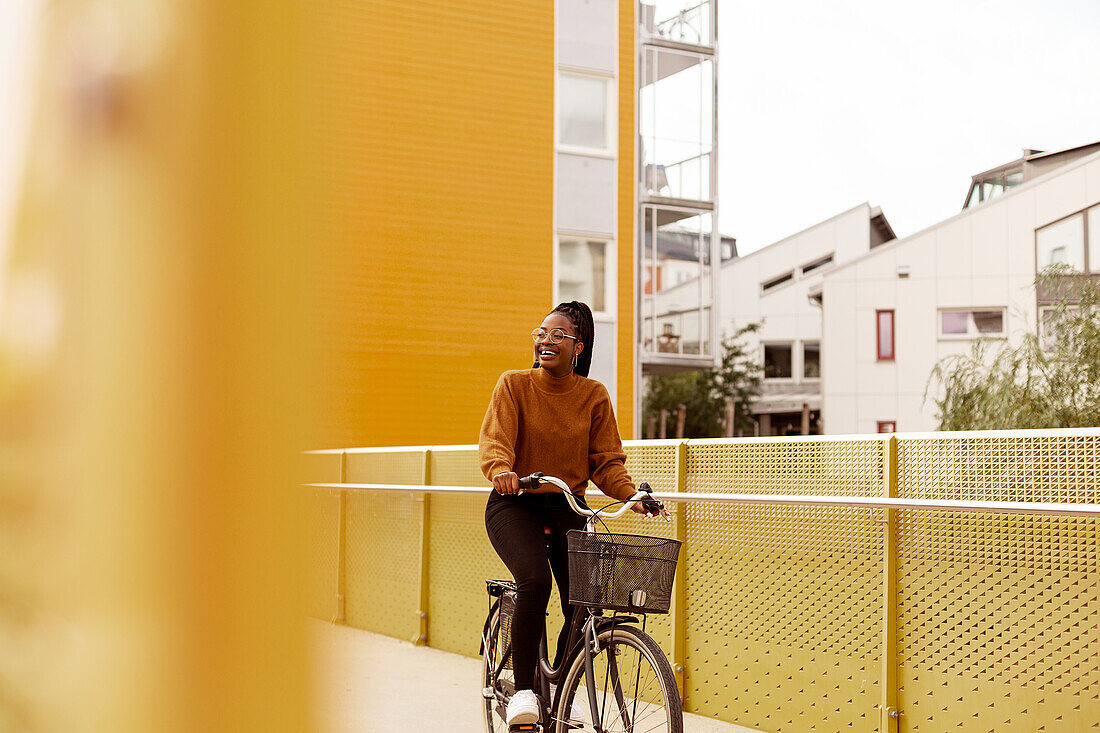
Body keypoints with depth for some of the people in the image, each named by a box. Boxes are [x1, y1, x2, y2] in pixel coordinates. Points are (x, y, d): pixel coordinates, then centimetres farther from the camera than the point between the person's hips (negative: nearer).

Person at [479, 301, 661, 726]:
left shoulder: (594, 395, 3)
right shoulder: (513, 384, -3)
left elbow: (607, 461, 3)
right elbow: (494, 440, -15)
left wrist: (632, 495, -15)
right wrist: (500, 470, -36)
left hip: (567, 507, 3)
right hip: (515, 504, -3)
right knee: (535, 580, -29)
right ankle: (523, 691, -15)